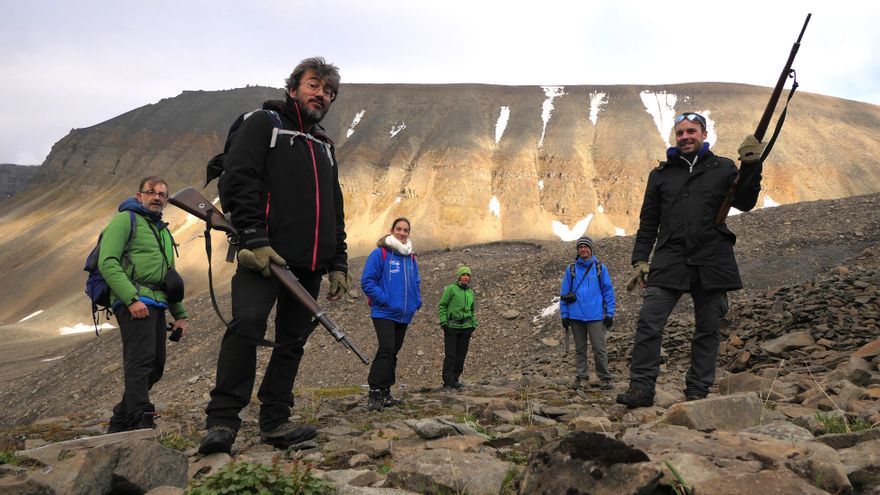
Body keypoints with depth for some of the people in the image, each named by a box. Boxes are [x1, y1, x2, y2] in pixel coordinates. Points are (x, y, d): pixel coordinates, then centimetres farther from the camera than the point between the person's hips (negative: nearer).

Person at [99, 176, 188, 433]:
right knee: (141, 360, -20)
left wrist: (179, 314, 23)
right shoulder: (125, 220, 2)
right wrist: (132, 299, -21)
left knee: (155, 368, 6)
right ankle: (142, 423, -24)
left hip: (157, 305, 8)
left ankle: (119, 424, 17)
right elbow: (108, 262, -11)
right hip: (134, 302, -8)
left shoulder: (163, 231, 27)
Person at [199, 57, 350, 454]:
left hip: (309, 265, 7)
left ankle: (274, 421, 13)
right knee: (246, 327, -20)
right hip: (264, 255, -7)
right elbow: (237, 181, -9)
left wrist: (338, 262, 17)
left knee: (292, 342, 6)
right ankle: (222, 422, -13)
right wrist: (253, 239, -20)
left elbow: (335, 211, 26)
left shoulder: (324, 146, 25)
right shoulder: (264, 124, 5)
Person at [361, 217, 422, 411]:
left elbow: (416, 283, 22)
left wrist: (417, 301, 6)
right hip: (384, 313, -7)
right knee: (386, 349, -20)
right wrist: (384, 299, -18)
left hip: (404, 315, 7)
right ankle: (374, 393, -18)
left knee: (393, 352, 12)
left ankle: (385, 393, 20)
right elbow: (367, 281, -10)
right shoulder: (380, 253, -6)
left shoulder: (411, 257, 13)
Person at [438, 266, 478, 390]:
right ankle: (447, 383, 0)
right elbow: (442, 305, -5)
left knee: (461, 356, 8)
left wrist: (474, 324, 18)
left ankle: (455, 380, 19)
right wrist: (443, 321, -13)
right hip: (451, 327, -6)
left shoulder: (470, 292, 16)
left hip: (466, 328, 6)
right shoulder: (451, 289, -4)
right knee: (450, 356, -6)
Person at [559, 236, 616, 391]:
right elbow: (564, 293, 8)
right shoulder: (571, 269, 6)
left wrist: (610, 313, 0)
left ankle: (605, 378, 8)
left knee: (599, 349, -3)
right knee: (580, 349, 9)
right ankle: (581, 377, 16)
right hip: (576, 317, 2)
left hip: (596, 316, -2)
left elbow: (608, 291, 5)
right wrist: (564, 314, 3)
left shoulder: (600, 268, 4)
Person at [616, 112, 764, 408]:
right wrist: (640, 260, 7)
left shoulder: (723, 168, 14)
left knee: (708, 329, 3)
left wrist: (751, 166, -10)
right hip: (670, 260, 0)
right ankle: (641, 389, -8)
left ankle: (697, 392, 12)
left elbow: (744, 203, 3)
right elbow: (648, 222, 15)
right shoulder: (661, 174, 17)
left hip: (712, 261, 0)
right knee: (649, 323, -12)